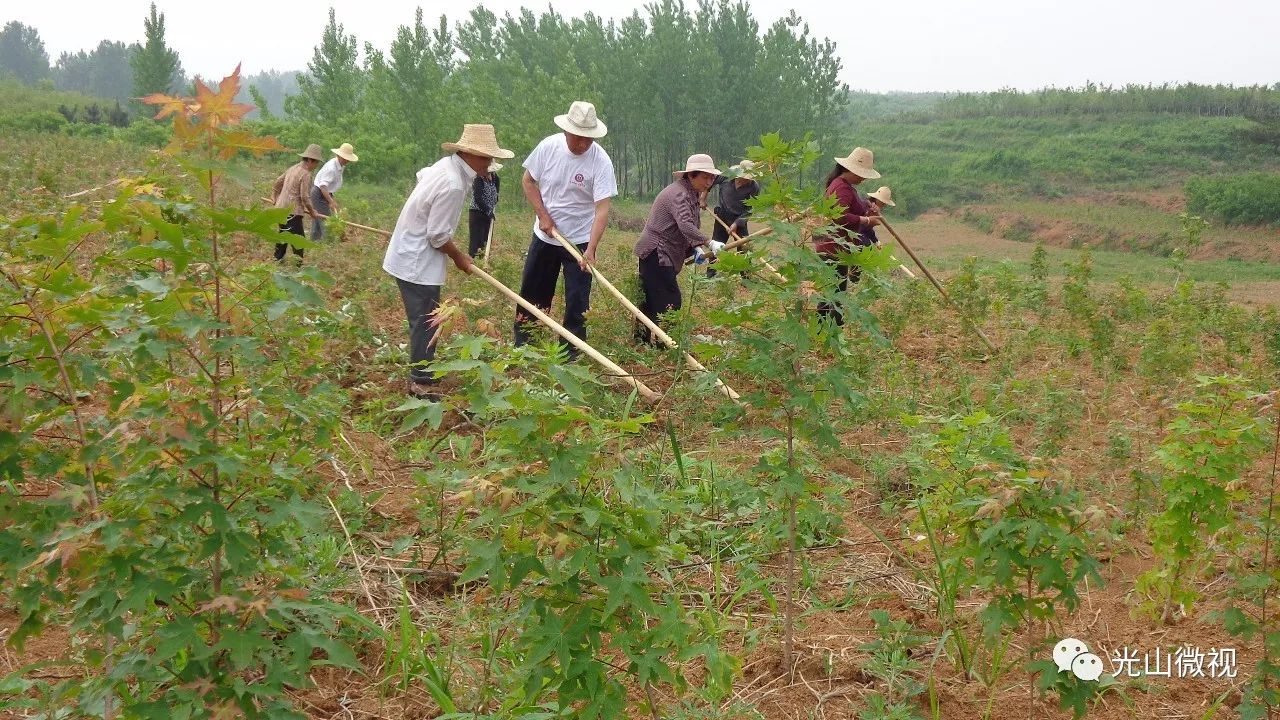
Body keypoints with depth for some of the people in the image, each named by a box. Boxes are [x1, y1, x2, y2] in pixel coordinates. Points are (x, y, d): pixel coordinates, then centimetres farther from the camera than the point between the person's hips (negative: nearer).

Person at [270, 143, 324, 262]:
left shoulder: (293, 168, 13)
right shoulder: (306, 174, -15)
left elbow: (278, 182, 25)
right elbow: (305, 197, -17)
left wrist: (274, 196, 39)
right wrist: (312, 212, -3)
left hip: (281, 208, 10)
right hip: (292, 211, -10)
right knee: (298, 238, -7)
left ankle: (278, 259, 34)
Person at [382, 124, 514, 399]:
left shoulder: (447, 165, 3)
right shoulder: (452, 185, -28)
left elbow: (422, 175, 27)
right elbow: (438, 235, -23)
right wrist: (459, 257, -6)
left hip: (410, 254, 10)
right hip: (417, 263, -10)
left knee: (426, 320, 19)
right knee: (425, 323, -4)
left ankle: (422, 370, 31)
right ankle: (421, 384, 3)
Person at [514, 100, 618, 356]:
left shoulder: (600, 161, -20)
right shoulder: (548, 146, -12)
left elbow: (602, 209, -23)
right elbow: (528, 181, 3)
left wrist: (591, 250, -33)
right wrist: (543, 215, -8)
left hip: (579, 240, -3)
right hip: (544, 236, 3)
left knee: (577, 303, -3)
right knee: (531, 295, 14)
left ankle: (570, 356, 7)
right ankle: (521, 348, 30)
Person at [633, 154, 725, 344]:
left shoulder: (691, 195, 14)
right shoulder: (678, 194, -19)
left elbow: (687, 230, 17)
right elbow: (685, 225, -34)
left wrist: (695, 248, -1)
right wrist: (709, 243, -42)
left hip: (658, 255, 10)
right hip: (656, 253, -10)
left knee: (651, 299, 15)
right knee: (670, 301, -13)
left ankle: (641, 340, 23)